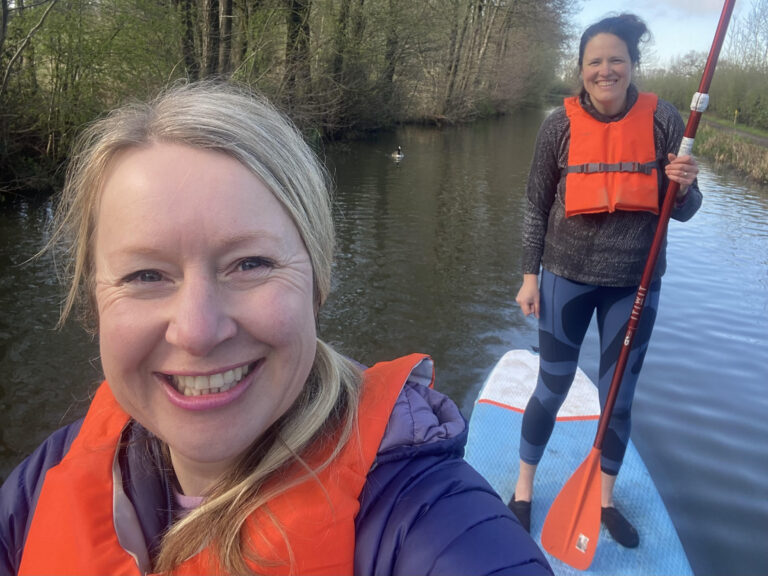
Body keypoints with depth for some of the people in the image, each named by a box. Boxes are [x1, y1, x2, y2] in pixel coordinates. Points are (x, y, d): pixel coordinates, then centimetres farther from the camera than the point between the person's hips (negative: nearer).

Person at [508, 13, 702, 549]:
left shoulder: (662, 118, -3)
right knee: (553, 388, 8)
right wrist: (530, 276, -1)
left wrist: (685, 185, -21)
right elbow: (537, 205, 1)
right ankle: (524, 487, 30)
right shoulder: (562, 123, -5)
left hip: (636, 280, 2)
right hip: (568, 277, -1)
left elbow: (682, 210, 2)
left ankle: (606, 497, 35)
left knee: (619, 396, 13)